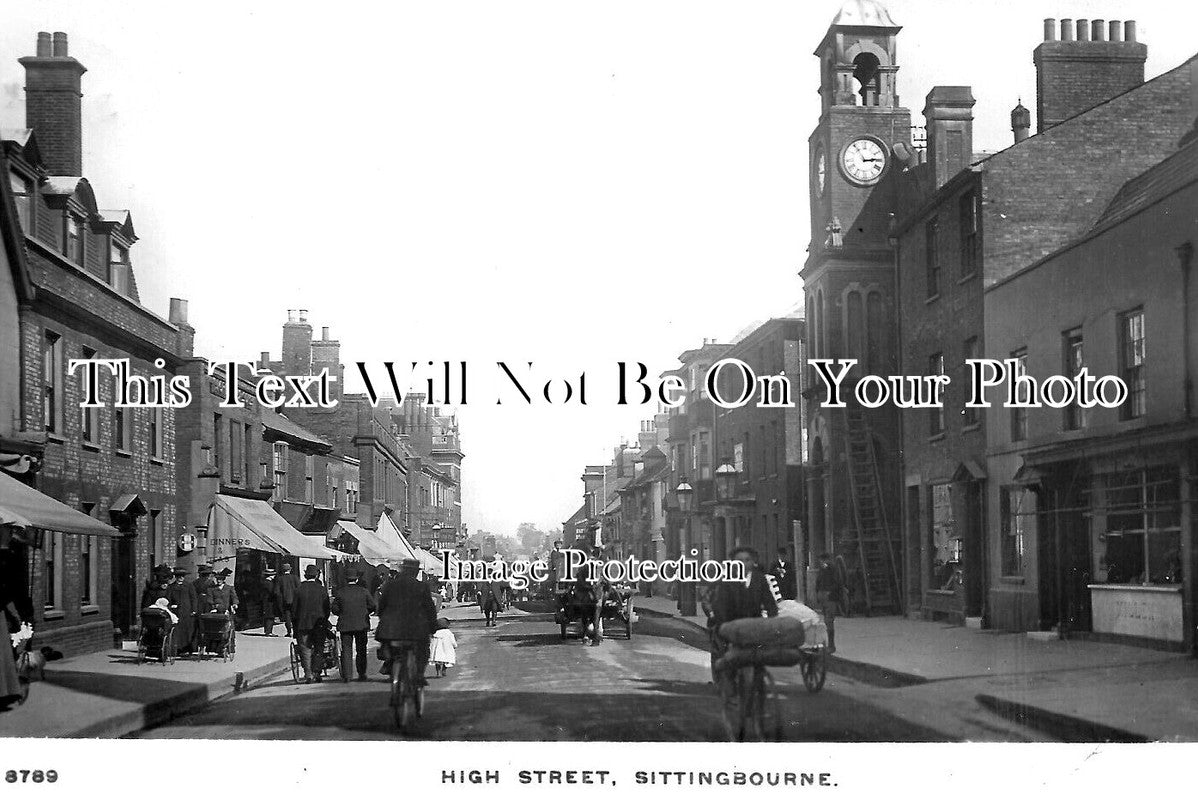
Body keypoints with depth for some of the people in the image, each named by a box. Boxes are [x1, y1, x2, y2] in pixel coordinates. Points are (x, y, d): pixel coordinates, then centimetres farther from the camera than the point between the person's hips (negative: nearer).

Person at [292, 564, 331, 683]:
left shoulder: (299, 589, -4)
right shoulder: (321, 589, -3)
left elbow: (294, 608, -1)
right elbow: (327, 608, 0)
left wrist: (294, 624, 8)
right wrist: (325, 620, 14)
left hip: (303, 624, 0)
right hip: (319, 623, 0)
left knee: (305, 650, 5)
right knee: (319, 649, 9)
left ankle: (308, 675, 0)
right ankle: (317, 672, 4)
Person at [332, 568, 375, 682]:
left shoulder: (339, 592, -4)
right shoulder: (363, 591, -4)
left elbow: (335, 609, -3)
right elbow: (372, 606, -3)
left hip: (345, 625, 0)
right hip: (361, 625, 0)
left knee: (346, 650, 3)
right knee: (361, 650, 10)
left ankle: (345, 674, -3)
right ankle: (361, 674, 11)